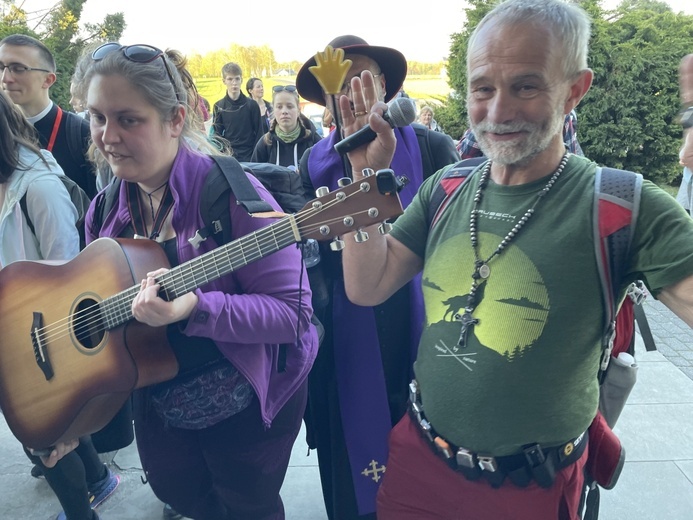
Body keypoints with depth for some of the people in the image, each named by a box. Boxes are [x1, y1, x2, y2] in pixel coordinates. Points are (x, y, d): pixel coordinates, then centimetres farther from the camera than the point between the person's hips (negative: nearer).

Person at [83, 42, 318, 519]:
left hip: (248, 404, -5)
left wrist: (193, 308, -37)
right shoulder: (106, 210, -3)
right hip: (156, 404, 6)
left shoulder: (231, 193, -23)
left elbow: (293, 312, -26)